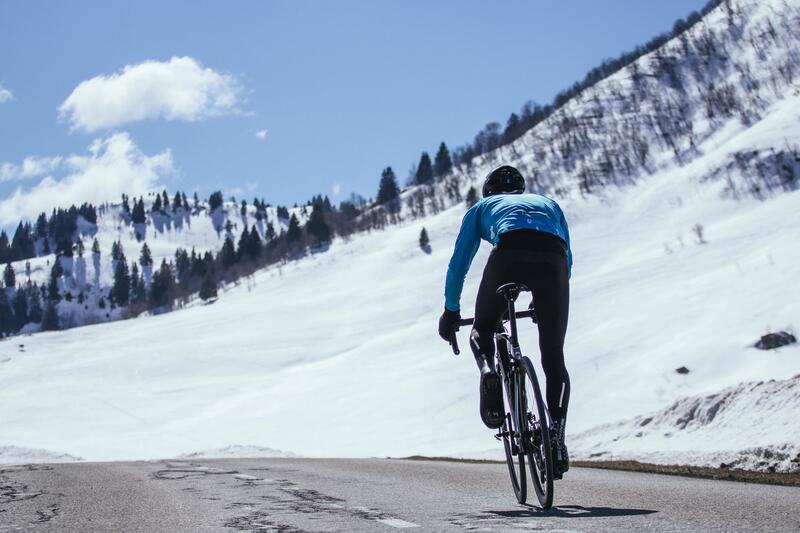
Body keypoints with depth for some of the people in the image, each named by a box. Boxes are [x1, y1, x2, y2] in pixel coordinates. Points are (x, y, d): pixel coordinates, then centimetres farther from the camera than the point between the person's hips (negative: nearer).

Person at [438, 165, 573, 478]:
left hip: (509, 254, -2)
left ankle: (488, 372, -9)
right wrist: (541, 302, 53)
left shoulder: (482, 207, 34)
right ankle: (557, 438, -3)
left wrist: (451, 311, 41)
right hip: (552, 259, 2)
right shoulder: (548, 203, 40)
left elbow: (458, 264, 31)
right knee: (554, 359, 11)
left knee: (482, 331, 23)